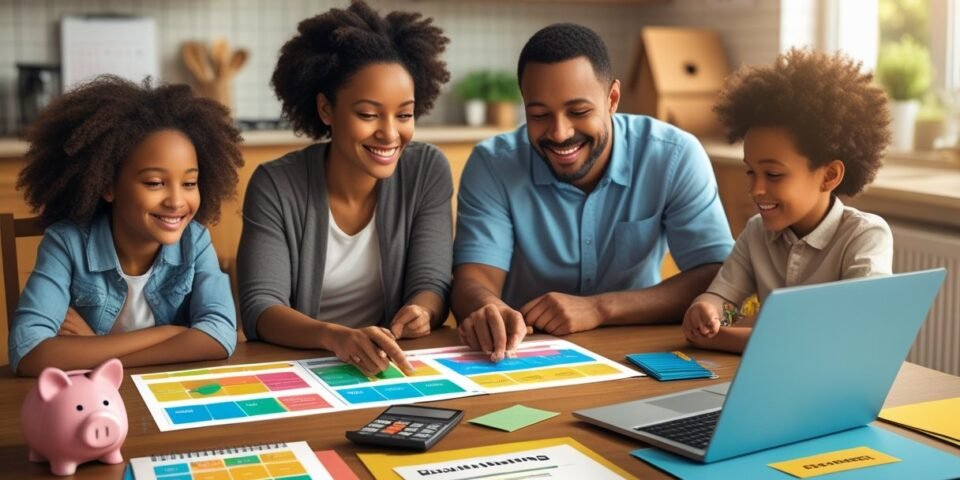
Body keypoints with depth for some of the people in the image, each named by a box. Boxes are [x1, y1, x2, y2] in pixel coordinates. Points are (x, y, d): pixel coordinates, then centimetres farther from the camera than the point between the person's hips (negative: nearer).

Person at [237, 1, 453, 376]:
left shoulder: (429, 171, -4)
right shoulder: (275, 186, -10)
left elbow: (432, 283, -7)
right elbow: (260, 308, -17)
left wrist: (420, 313, -30)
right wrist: (334, 336, -36)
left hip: (393, 367, 3)